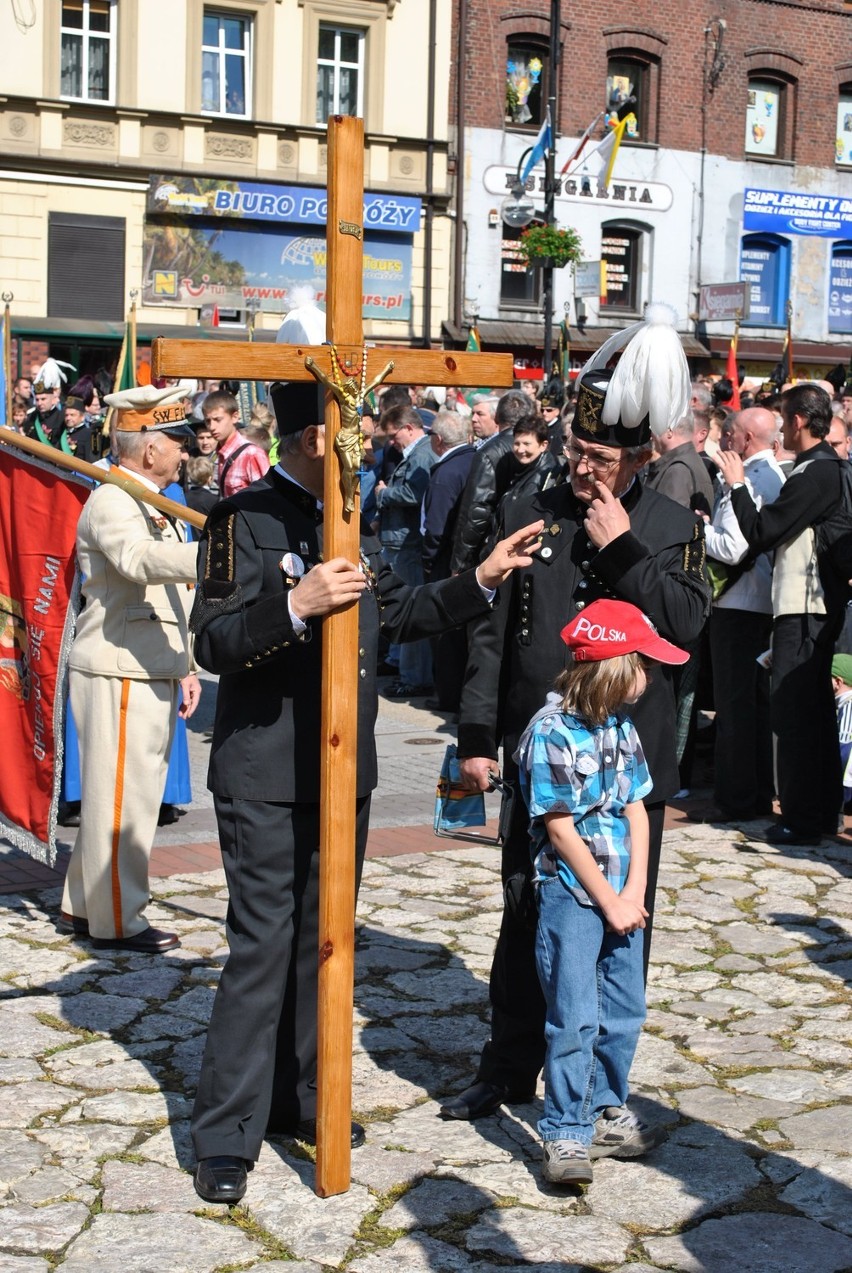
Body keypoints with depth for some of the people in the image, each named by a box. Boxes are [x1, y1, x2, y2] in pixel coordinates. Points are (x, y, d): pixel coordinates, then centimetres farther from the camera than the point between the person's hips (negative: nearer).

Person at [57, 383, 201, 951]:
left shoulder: (160, 508, 19)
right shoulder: (112, 503, -15)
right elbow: (140, 559, -36)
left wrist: (187, 666, 20)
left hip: (153, 674, 10)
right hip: (118, 675, -10)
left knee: (134, 794, 15)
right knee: (121, 797, -3)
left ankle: (83, 906, 26)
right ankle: (116, 920, 6)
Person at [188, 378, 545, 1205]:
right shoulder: (245, 520, -10)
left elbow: (397, 613, 22)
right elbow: (214, 643, -18)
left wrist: (481, 579, 15)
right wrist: (296, 605, -31)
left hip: (344, 771, 8)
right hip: (267, 779, -7)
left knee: (322, 941, 13)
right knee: (263, 945, -7)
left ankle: (300, 1099, 27)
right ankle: (226, 1135, 3)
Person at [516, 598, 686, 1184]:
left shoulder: (622, 726, 7)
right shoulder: (552, 732, -15)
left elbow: (636, 811, 6)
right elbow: (561, 830, -15)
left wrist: (634, 892, -4)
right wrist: (608, 900, -11)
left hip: (622, 895, 7)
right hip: (571, 894, -7)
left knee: (625, 1011, 13)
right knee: (575, 1019, -5)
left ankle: (606, 1112, 29)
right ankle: (566, 1135, 5)